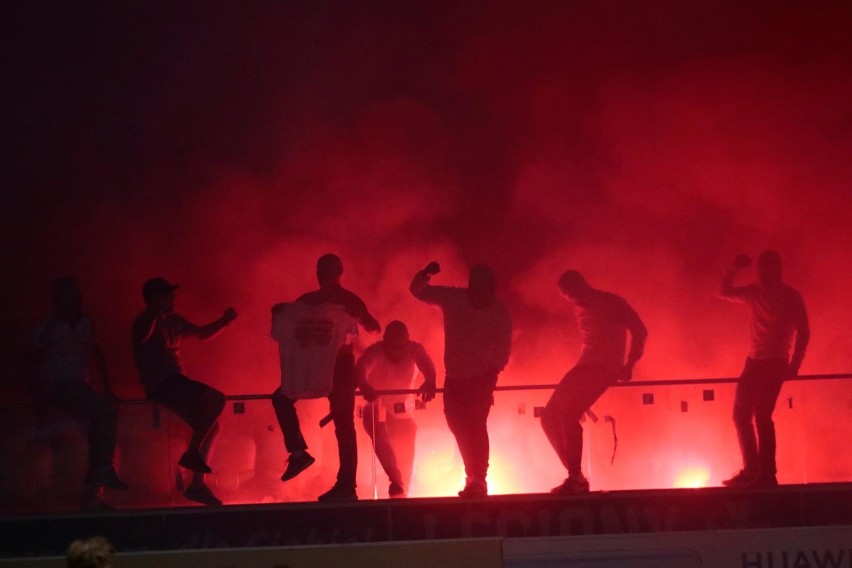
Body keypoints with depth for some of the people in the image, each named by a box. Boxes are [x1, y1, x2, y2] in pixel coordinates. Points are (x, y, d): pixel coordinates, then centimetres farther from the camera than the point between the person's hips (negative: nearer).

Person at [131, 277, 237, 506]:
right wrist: (156, 313, -41)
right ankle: (192, 453, -14)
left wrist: (224, 321, 17)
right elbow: (142, 337, -30)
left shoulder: (174, 321, 19)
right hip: (161, 385, -9)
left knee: (210, 425, 8)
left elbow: (202, 334, 30)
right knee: (216, 399, -21)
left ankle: (197, 485, 7)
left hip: (174, 383, 9)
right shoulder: (145, 321, -6)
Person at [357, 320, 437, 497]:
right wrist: (364, 385, -66)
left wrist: (430, 382, -62)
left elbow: (427, 365, -37)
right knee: (380, 438, -30)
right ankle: (396, 482, -33)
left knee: (406, 455, 0)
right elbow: (361, 368, -42)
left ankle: (401, 491, 18)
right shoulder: (375, 351, -22)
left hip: (403, 413, 2)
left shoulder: (415, 350, -17)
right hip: (377, 410, -2)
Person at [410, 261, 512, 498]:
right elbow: (417, 290, 2)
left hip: (482, 378, -4)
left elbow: (503, 346, -11)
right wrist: (425, 275, -19)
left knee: (475, 426, -15)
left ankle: (477, 480, -12)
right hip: (455, 377, 5)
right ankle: (474, 478, 26)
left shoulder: (499, 312, -10)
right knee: (458, 423, 11)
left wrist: (493, 372, -22)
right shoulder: (453, 298, -3)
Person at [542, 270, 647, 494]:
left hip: (605, 368, -9)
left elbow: (639, 331, -4)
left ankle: (575, 478, -22)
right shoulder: (579, 308, 18)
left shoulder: (611, 303, -3)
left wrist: (629, 365, -10)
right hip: (585, 366, 9)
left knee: (568, 415, -24)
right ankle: (575, 476, 3)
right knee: (550, 417, 2)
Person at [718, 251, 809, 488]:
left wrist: (794, 364, -16)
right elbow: (723, 292, 17)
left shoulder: (791, 297, -6)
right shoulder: (754, 293, 9)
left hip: (776, 363, -7)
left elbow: (803, 332, -8)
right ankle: (752, 470, 8)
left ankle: (766, 473, -12)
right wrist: (733, 270, 0)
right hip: (755, 361, 7)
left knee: (762, 416, -12)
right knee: (741, 415, 4)